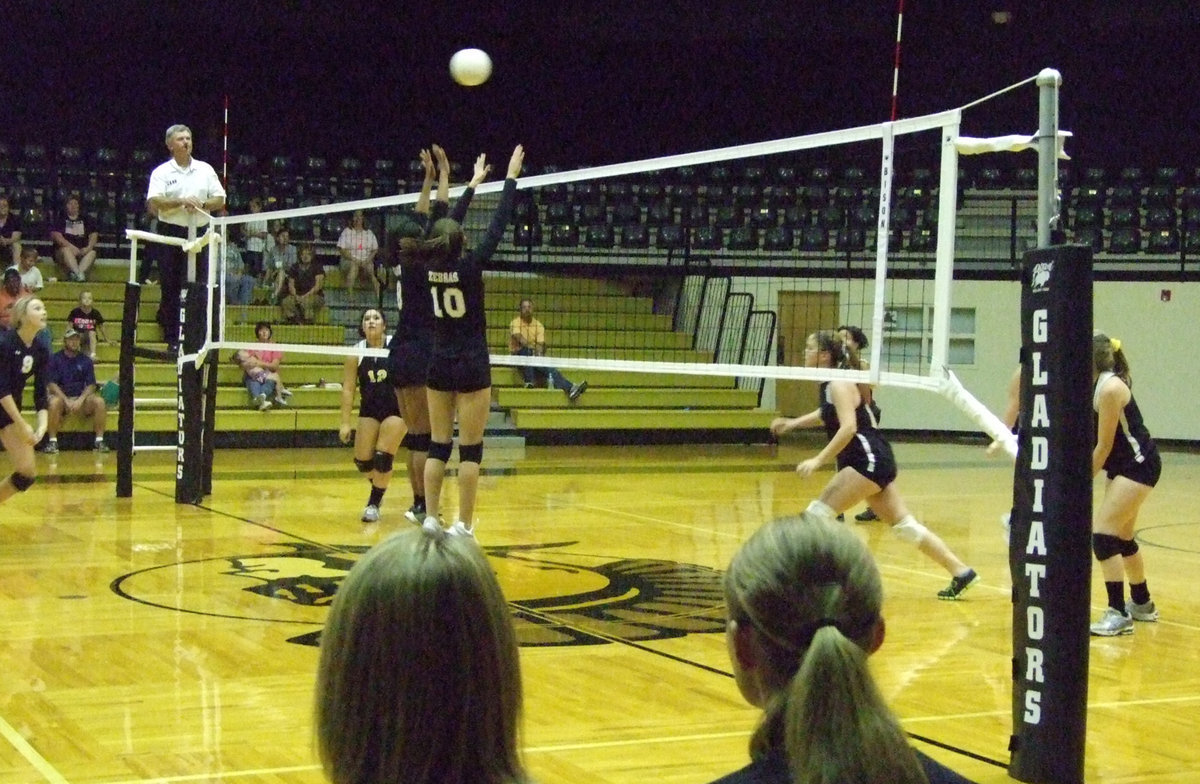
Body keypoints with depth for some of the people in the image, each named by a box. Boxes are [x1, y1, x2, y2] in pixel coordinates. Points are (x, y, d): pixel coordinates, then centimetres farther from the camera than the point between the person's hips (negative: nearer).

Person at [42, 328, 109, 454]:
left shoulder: (86, 360, 8)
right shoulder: (55, 359, 1)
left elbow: (91, 385, 2)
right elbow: (51, 384, -7)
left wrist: (80, 400, -17)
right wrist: (66, 401, -21)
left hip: (81, 398, 2)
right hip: (61, 397, -2)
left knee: (99, 401, -26)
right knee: (54, 402, -36)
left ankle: (99, 440, -20)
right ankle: (52, 442, -28)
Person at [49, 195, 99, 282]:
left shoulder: (84, 219, 18)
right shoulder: (61, 219, 8)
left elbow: (94, 234, 9)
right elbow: (56, 235, -7)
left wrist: (89, 247, -12)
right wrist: (72, 247, -19)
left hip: (82, 251, 3)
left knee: (92, 252, -27)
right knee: (66, 250, -35)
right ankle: (78, 273, -50)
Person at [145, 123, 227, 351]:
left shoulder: (205, 170, 12)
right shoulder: (162, 172, 2)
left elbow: (220, 199, 10)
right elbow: (153, 202, -11)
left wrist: (202, 204, -10)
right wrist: (180, 201, -24)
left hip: (199, 233, 2)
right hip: (171, 233, -2)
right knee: (170, 287, -1)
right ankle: (172, 339, 5)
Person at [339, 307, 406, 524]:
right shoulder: (357, 352, -5)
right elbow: (348, 389, -4)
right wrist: (345, 423, -8)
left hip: (396, 408, -3)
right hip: (369, 410, 3)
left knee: (382, 457, -11)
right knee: (362, 460, 1)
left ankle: (374, 503, 8)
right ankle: (378, 487, 34)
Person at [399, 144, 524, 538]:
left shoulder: (430, 267, 1)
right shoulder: (469, 266, -12)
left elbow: (446, 228, 16)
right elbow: (498, 227, -8)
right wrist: (511, 178, 0)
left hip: (439, 365, 5)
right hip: (472, 366, -5)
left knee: (438, 446, 8)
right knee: (470, 449, -3)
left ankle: (430, 520, 7)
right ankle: (463, 527, -4)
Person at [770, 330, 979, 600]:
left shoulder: (839, 384, -14)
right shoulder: (828, 385, 13)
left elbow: (848, 427, -26)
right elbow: (828, 414, 33)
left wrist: (818, 460, -29)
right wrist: (792, 423, 25)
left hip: (870, 459, -10)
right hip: (873, 462, 10)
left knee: (818, 513, -13)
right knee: (904, 525, 11)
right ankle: (960, 572, 14)